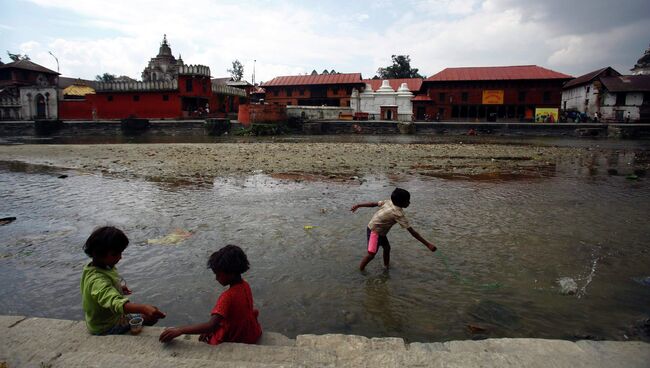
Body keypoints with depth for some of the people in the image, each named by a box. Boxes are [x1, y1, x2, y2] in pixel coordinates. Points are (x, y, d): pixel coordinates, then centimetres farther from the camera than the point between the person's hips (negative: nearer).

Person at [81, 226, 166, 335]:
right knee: (151, 317, -9)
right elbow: (116, 303, -54)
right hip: (107, 329, -9)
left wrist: (118, 288, 11)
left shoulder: (92, 268, -5)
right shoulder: (99, 280, -36)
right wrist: (143, 308, -67)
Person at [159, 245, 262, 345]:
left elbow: (211, 325, -38)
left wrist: (179, 330, -39)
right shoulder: (245, 285, -6)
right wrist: (212, 329, 0)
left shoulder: (227, 297, -29)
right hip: (254, 334, 5)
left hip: (237, 341, -5)